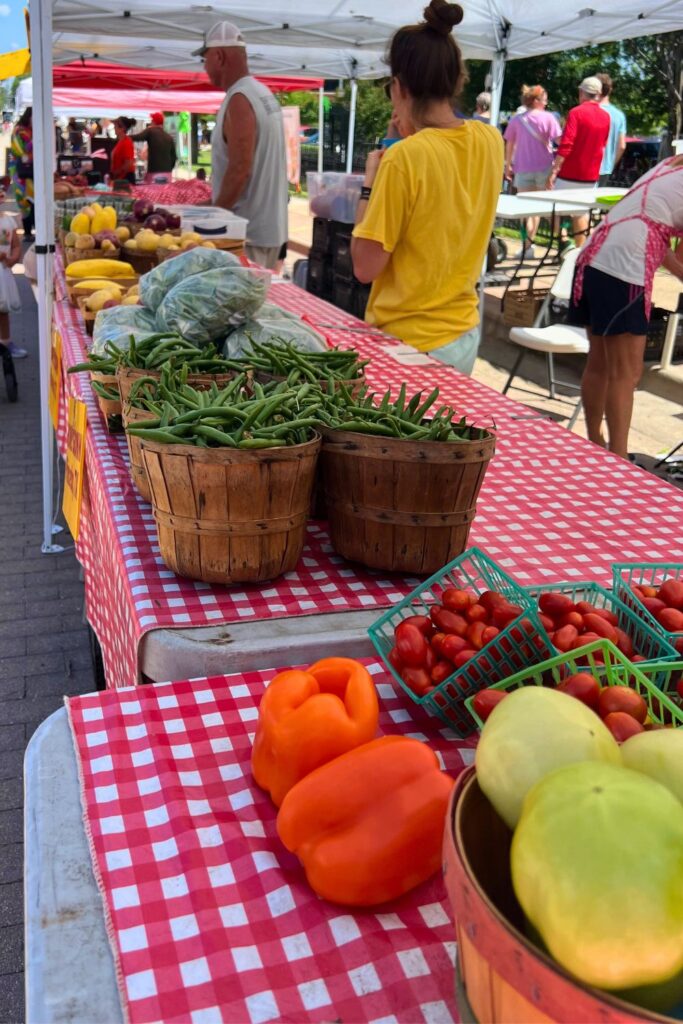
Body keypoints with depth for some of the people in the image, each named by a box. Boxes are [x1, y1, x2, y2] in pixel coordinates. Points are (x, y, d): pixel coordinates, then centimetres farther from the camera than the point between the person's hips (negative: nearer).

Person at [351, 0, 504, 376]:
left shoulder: (404, 157, -21)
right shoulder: (489, 141, 0)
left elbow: (365, 267, -16)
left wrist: (370, 183, -6)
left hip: (409, 342, -7)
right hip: (465, 333, 7)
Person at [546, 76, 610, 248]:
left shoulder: (576, 112, -13)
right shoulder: (606, 117, 6)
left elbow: (565, 146, -21)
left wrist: (553, 171, -22)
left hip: (569, 172, -6)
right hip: (591, 175, 6)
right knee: (581, 211, 12)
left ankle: (563, 240, -6)